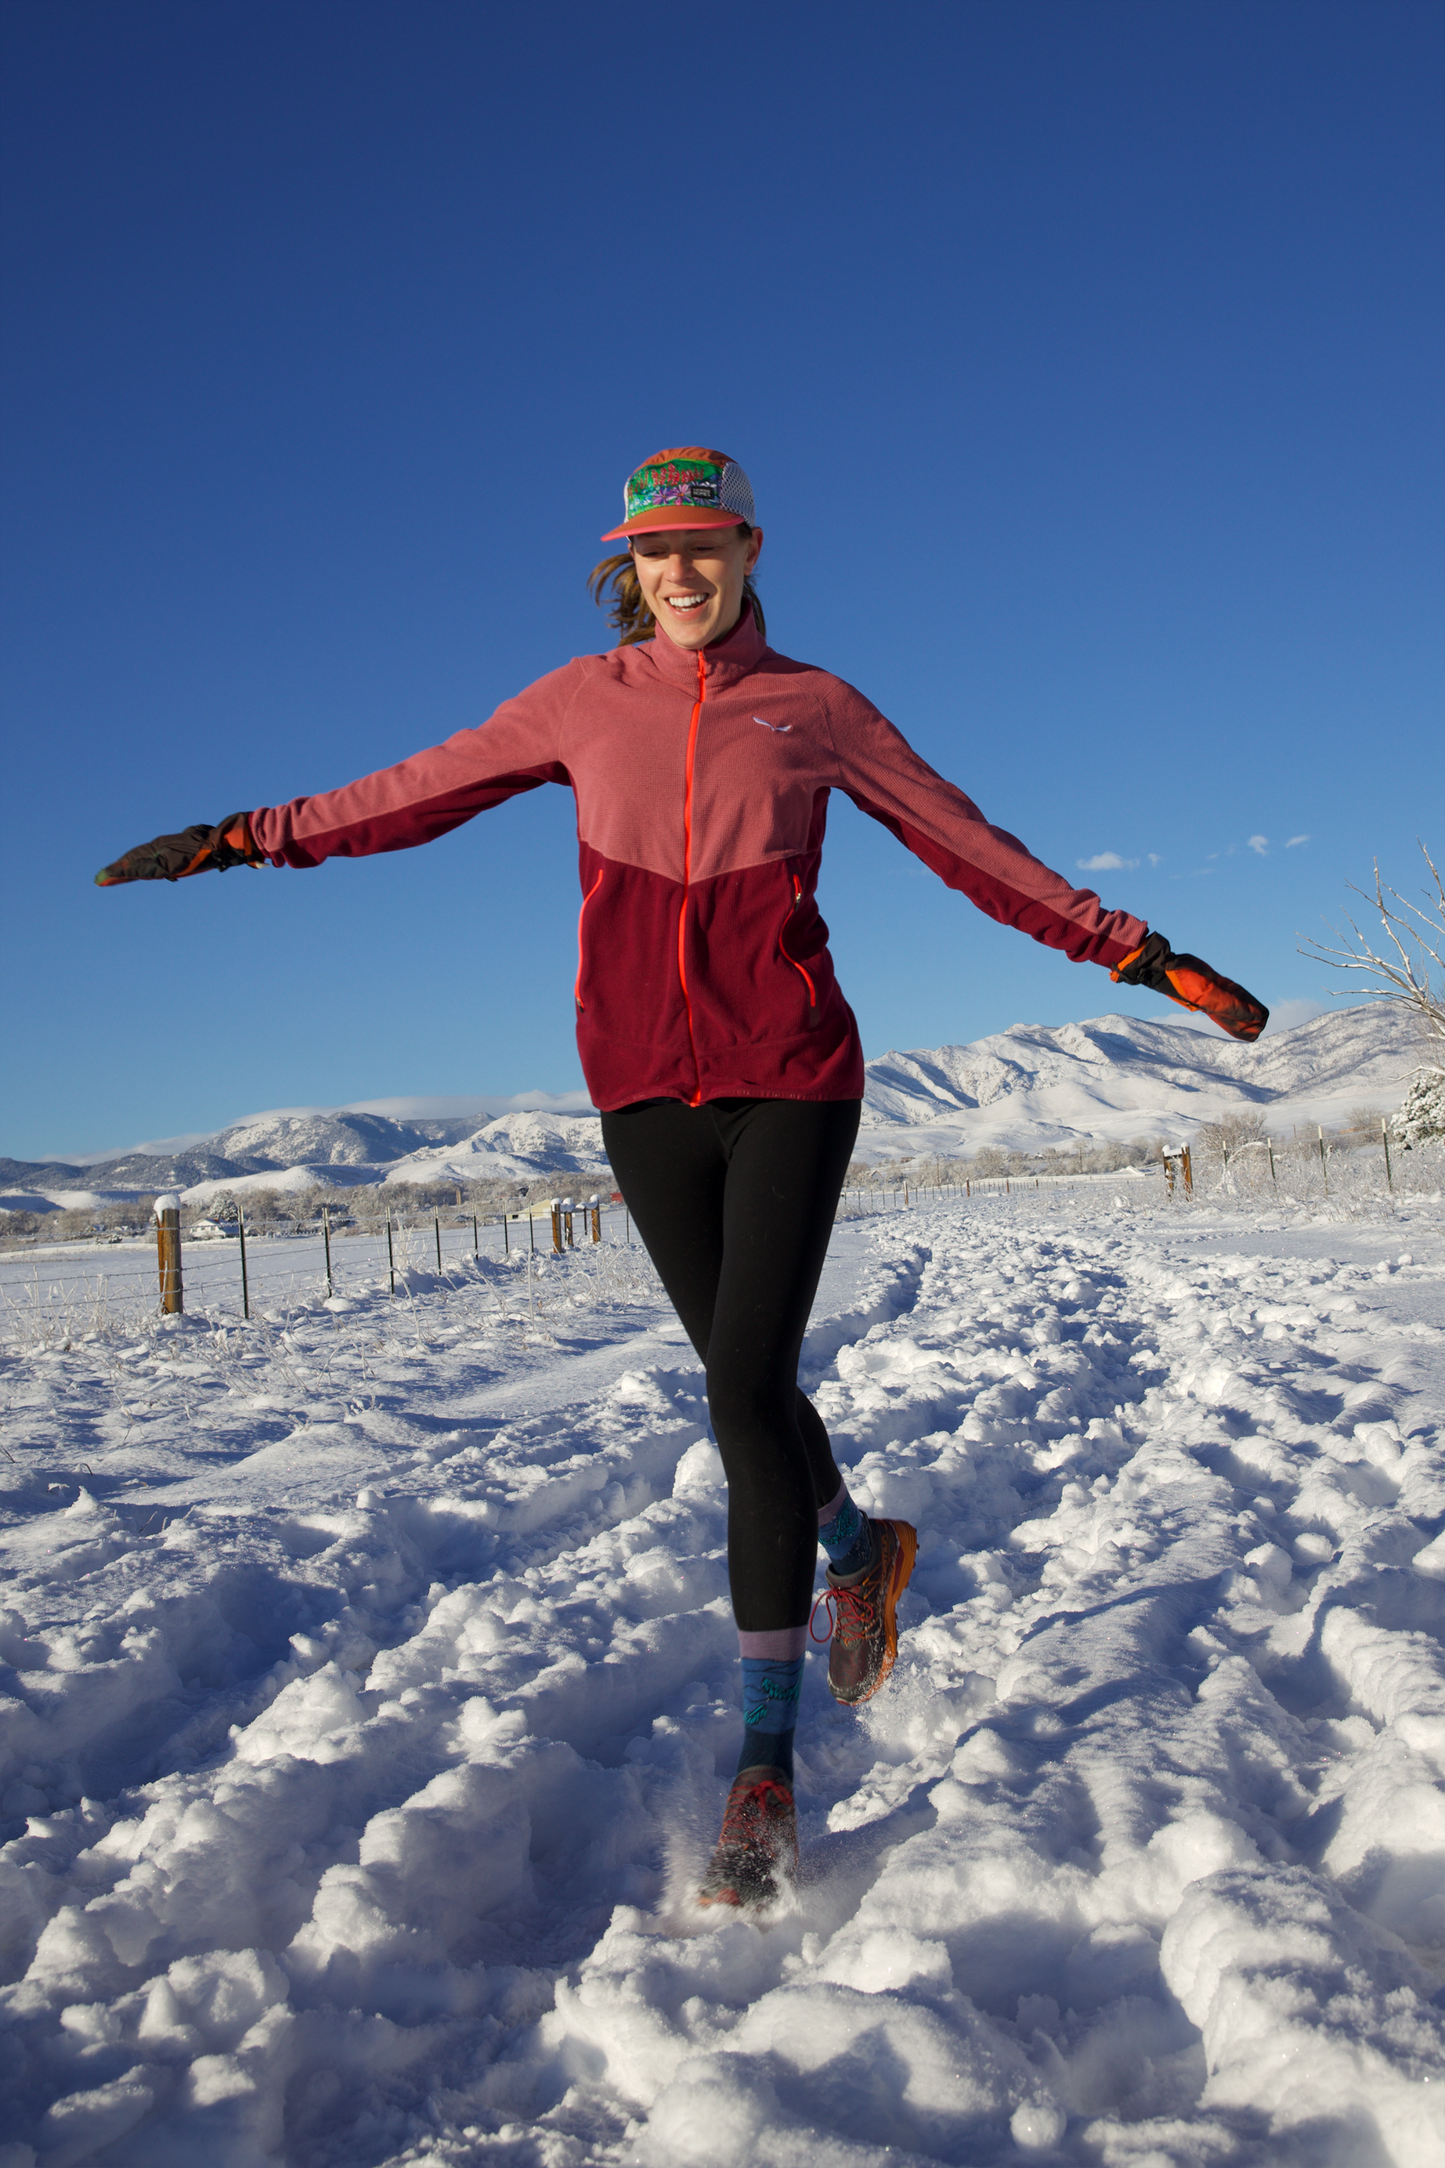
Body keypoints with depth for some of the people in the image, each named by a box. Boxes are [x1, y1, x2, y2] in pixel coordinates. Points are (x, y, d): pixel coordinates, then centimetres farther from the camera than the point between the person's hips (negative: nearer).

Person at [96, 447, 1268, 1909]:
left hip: (791, 1083, -2)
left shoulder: (814, 706, 5)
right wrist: (238, 840, 17)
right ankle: (858, 1549, 42)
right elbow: (416, 791, 16)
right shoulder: (584, 700, 9)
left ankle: (766, 1760, 1)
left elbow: (971, 845, 8)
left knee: (745, 1390, -11)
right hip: (646, 1090, 3)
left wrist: (1138, 955, 6)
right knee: (742, 1384, 10)